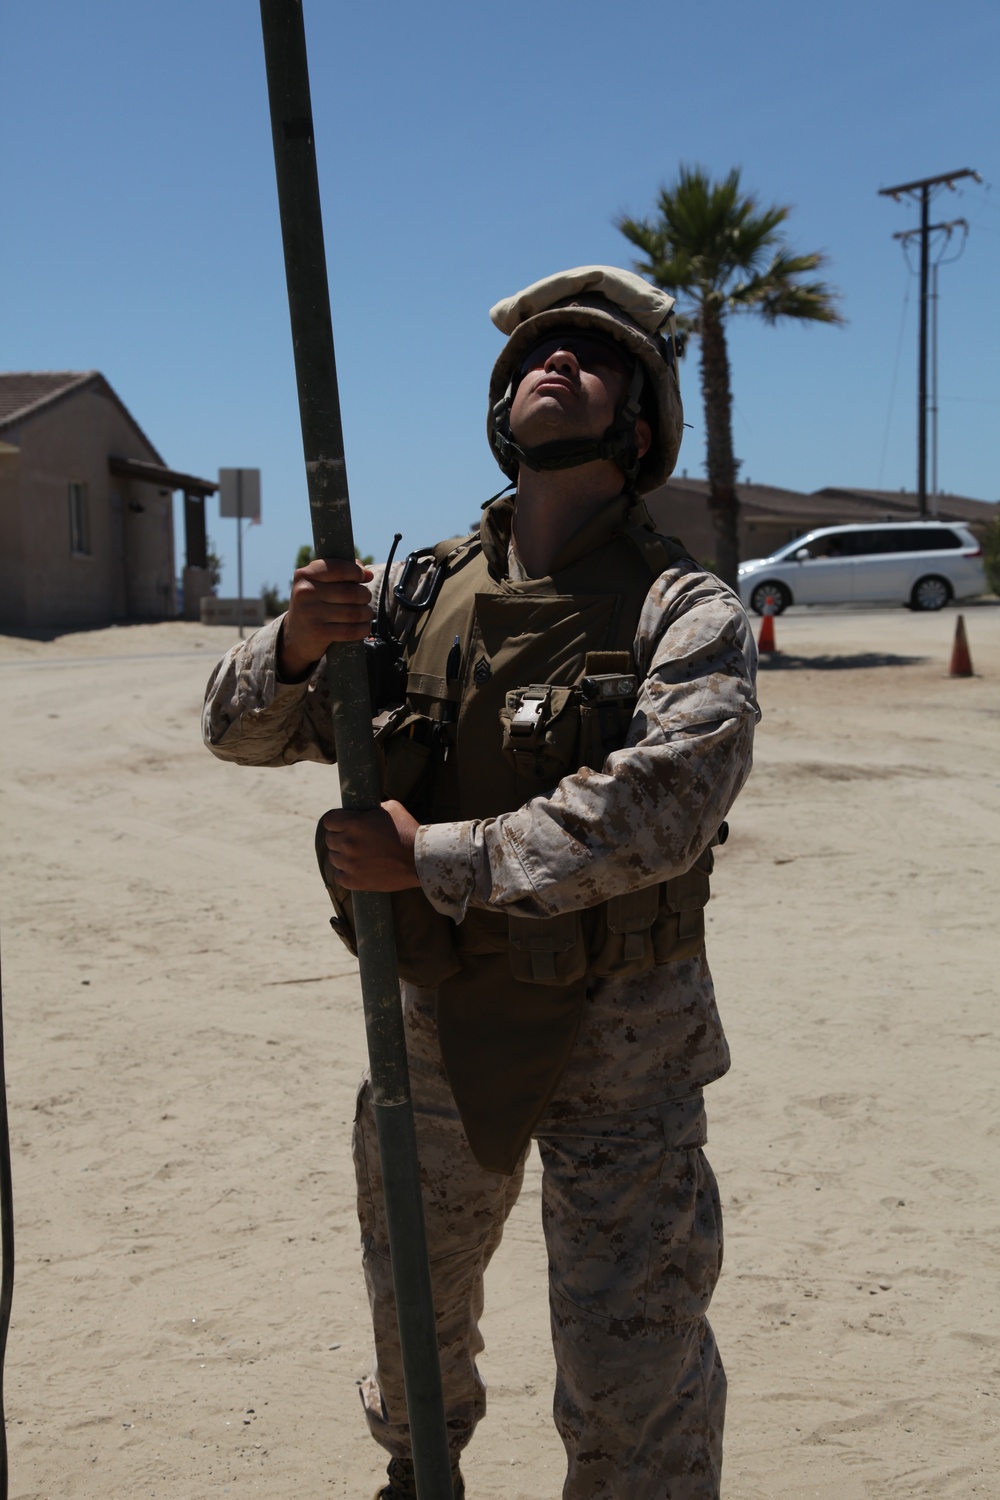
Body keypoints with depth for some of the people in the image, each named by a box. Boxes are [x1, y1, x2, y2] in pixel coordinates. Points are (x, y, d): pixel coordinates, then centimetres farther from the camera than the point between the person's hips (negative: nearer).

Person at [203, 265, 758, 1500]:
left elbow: (651, 812, -28)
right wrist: (295, 646, -19)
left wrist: (431, 860, -27)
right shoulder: (420, 595, 0)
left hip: (616, 1033, -4)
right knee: (415, 1298, 25)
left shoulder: (687, 612, -13)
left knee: (631, 1374, 2)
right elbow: (240, 732, 3)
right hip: (436, 1017, 5)